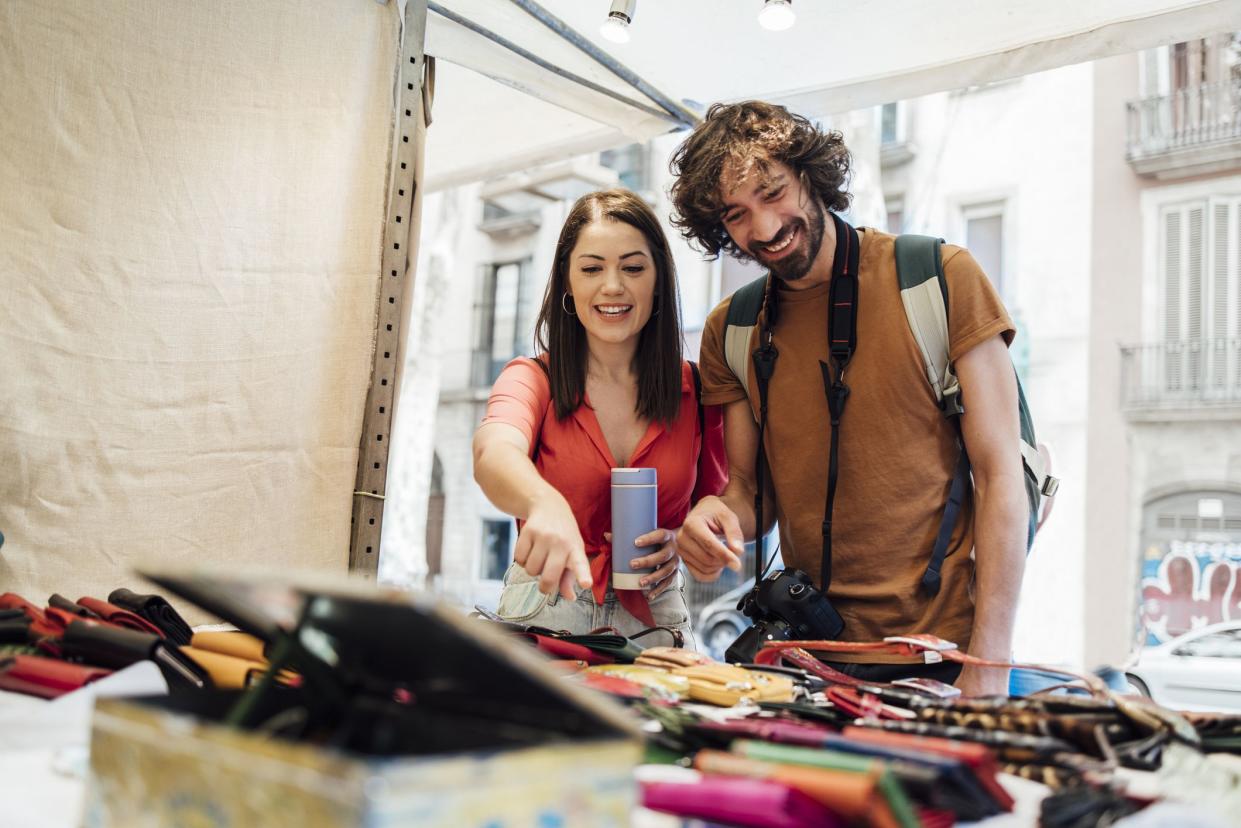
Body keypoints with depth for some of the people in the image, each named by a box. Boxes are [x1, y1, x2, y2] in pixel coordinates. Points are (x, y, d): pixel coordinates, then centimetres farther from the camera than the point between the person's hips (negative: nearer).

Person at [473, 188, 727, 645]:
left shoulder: (695, 390, 5)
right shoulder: (533, 378, -2)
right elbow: (494, 452, -24)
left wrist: (683, 541, -7)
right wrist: (545, 504, -47)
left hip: (654, 619, 2)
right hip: (544, 614, -2)